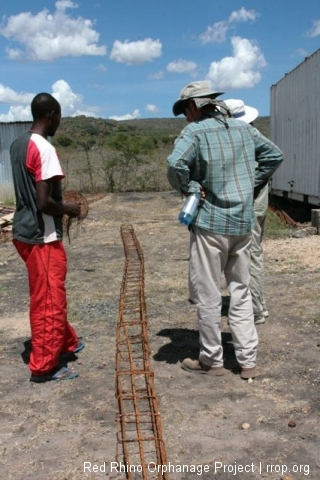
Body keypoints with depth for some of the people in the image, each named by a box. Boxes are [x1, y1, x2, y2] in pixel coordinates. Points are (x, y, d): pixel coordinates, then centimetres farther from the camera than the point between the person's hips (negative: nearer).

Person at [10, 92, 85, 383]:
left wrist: (61, 206, 15)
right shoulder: (44, 149, -19)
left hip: (24, 231, 10)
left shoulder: (18, 144, 9)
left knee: (48, 296, 21)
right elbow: (43, 202, -25)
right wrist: (68, 209, -7)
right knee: (49, 301, 2)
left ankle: (66, 342, 38)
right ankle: (44, 366, 14)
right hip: (42, 237, -9)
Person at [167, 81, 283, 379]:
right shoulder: (243, 128, 10)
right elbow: (274, 155, 19)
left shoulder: (195, 132, -9)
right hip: (243, 223, 6)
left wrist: (188, 188, -9)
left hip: (210, 223, -6)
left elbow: (176, 165, -27)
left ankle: (212, 360, 18)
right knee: (240, 291, 14)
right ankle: (248, 361, 19)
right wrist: (251, 184, 15)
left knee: (208, 295, 6)